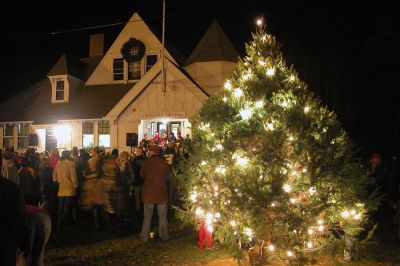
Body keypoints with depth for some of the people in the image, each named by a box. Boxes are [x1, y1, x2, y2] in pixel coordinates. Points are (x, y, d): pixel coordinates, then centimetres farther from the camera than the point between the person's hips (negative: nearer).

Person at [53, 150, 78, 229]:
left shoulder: (57, 164, 2)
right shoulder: (70, 164, -12)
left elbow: (54, 178, 7)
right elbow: (73, 177, -12)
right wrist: (75, 185, 4)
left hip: (61, 189, 5)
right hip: (69, 189, -4)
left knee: (61, 207, 12)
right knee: (67, 208, 2)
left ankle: (60, 224, 16)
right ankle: (66, 224, 4)